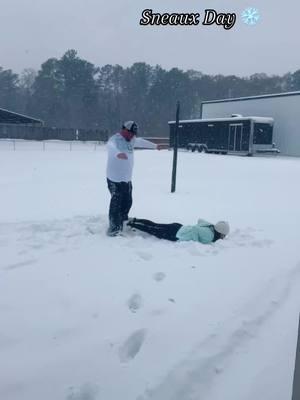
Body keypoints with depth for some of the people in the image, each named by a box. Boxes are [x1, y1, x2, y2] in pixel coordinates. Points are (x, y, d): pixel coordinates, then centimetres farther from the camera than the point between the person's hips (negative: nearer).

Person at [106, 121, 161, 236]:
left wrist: (155, 146, 44)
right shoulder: (115, 139, -17)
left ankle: (122, 224, 33)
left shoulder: (131, 140, 10)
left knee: (127, 202, 15)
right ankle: (114, 228, 0)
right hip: (115, 179, -8)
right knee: (116, 203, -8)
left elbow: (141, 142, 30)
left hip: (127, 179, 8)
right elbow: (111, 147, -40)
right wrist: (118, 153, -63)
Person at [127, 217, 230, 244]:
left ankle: (135, 220, 22)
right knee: (153, 231, 4)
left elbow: (200, 220, 17)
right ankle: (132, 224, 11)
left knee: (154, 225, 16)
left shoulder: (211, 226, 3)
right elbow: (195, 229, -32)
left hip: (178, 227, 7)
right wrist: (197, 242, -21)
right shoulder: (209, 236, -24)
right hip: (175, 235, -7)